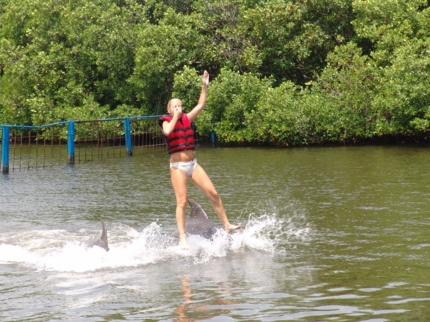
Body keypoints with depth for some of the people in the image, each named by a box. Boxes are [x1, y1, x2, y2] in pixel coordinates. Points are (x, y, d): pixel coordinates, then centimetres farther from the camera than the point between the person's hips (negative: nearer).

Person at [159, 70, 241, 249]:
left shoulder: (187, 119, 9)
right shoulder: (166, 122, -3)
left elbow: (201, 105, 6)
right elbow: (167, 131, -26)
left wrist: (204, 86, 0)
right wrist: (175, 117, -15)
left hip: (193, 163, 5)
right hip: (177, 166, -5)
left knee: (213, 194, 1)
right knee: (182, 202, -9)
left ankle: (227, 225, 12)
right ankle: (182, 238, -6)